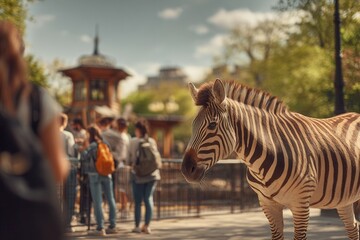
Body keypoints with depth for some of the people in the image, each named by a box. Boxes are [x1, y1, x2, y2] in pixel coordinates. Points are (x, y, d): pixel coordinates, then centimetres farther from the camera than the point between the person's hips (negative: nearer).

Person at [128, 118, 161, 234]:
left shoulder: (133, 141, -9)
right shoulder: (152, 141, 1)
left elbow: (130, 159, -6)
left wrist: (132, 164, 14)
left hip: (138, 175, -3)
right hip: (152, 174, 3)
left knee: (138, 202, 6)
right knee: (149, 199, 8)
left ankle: (137, 226, 10)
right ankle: (147, 225, 6)